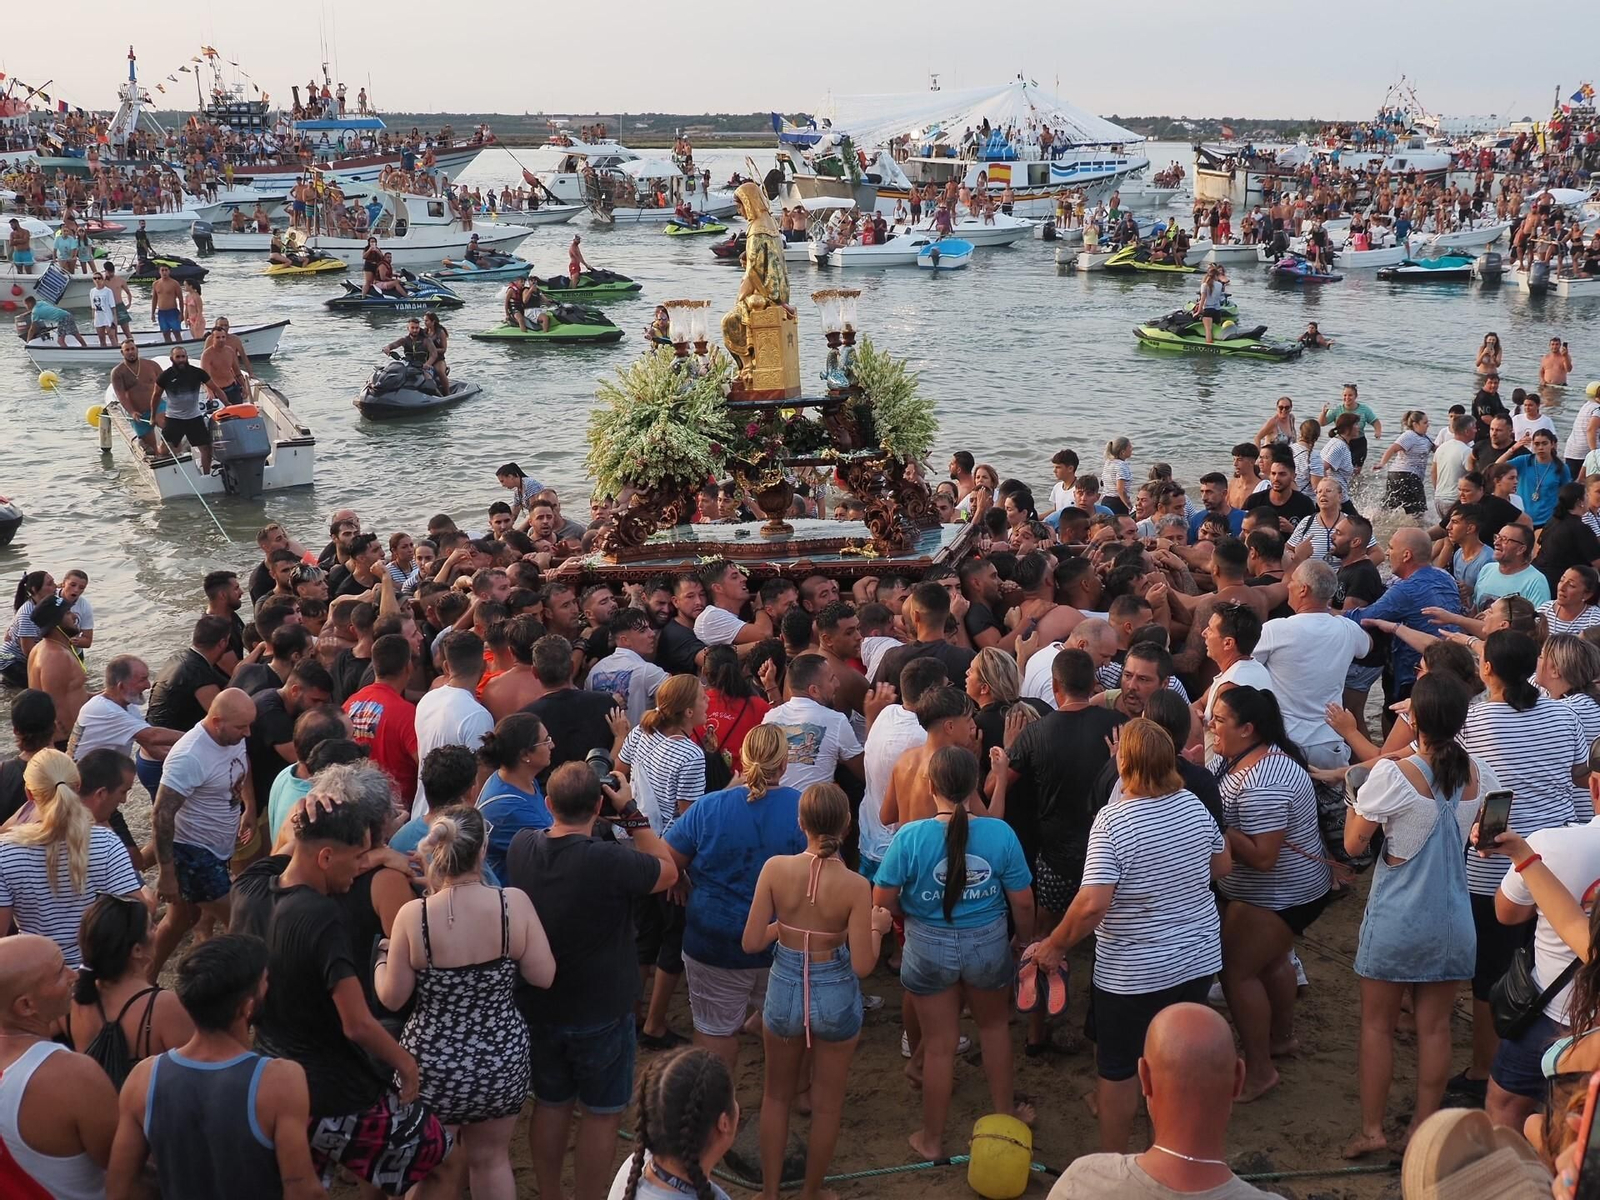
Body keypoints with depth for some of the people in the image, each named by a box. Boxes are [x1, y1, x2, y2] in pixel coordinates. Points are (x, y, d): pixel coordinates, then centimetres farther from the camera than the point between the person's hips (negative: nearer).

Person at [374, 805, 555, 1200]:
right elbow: (544, 976, -8)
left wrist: (383, 955, 10)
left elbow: (392, 998, -9)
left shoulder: (413, 915, -17)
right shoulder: (515, 903, -15)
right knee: (492, 1159, 22)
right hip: (501, 1061, 1)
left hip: (432, 1067, -1)